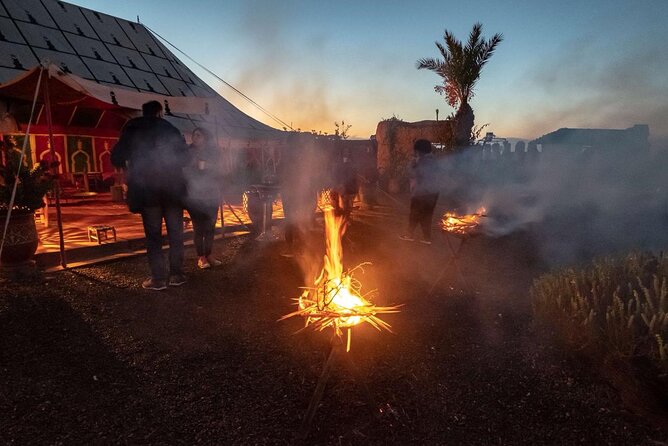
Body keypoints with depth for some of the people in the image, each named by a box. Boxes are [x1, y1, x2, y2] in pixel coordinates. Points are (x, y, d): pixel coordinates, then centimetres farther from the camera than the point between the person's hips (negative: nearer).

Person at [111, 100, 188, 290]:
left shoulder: (132, 130, 5)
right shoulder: (170, 129, 7)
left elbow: (117, 158, 1)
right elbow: (184, 155, 3)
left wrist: (131, 167, 20)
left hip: (147, 189, -1)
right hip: (172, 188, 1)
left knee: (153, 235, 3)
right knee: (175, 233, 9)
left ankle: (159, 277, 1)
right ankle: (176, 274, 11)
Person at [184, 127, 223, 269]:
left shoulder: (213, 153, 7)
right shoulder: (189, 153, 1)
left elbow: (219, 173, 7)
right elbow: (184, 172, -1)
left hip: (211, 195, 2)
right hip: (194, 196, -2)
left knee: (210, 226, 4)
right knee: (198, 226, -4)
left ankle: (209, 255, 13)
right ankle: (201, 257, 3)